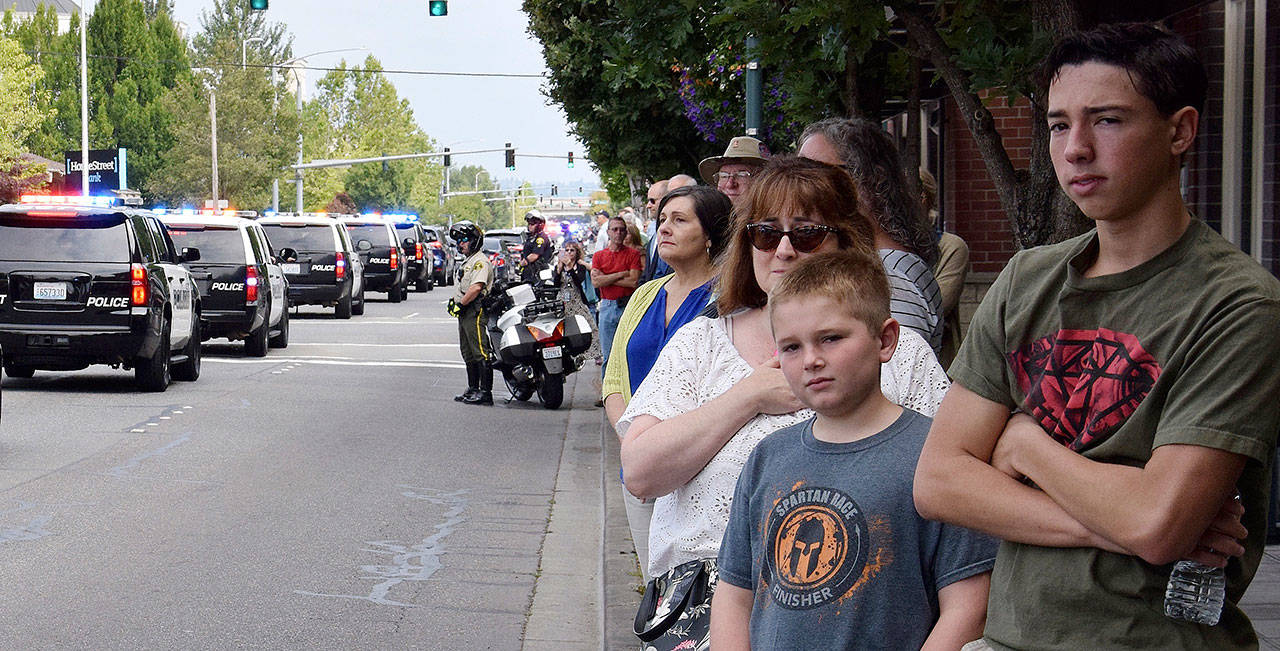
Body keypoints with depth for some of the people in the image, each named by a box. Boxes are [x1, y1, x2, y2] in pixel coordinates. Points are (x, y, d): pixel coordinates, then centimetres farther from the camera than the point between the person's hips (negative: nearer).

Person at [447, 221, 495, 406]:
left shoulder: (480, 261, -12)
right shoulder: (468, 261, 22)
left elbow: (477, 287, -23)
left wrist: (461, 303, -18)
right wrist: (454, 300, 11)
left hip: (476, 312, -11)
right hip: (465, 314, 11)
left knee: (481, 353, -11)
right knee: (468, 354, 15)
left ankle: (485, 392, -13)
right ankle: (473, 389, 22)